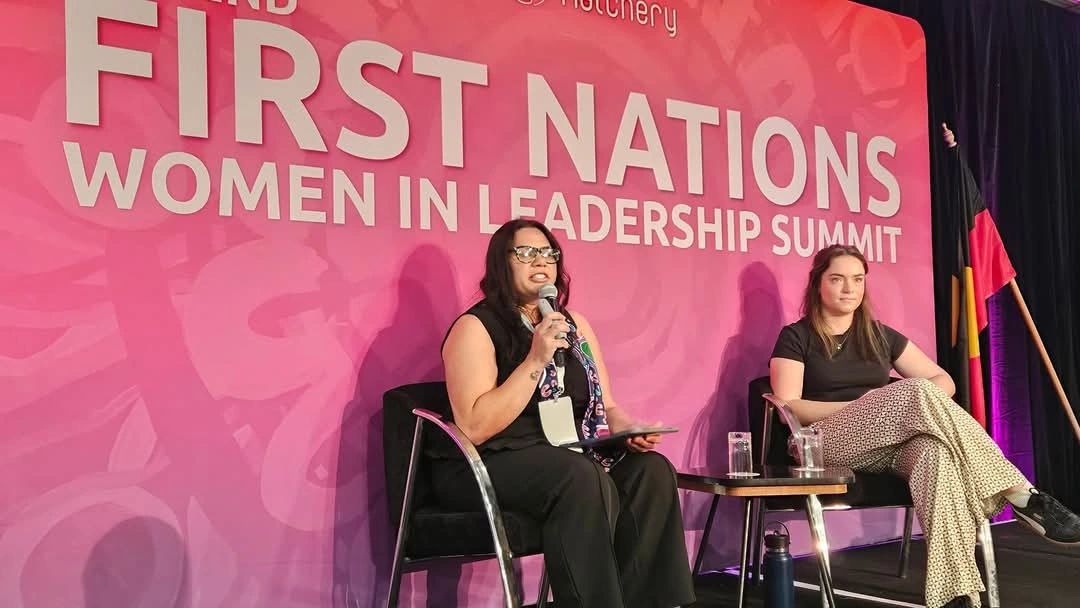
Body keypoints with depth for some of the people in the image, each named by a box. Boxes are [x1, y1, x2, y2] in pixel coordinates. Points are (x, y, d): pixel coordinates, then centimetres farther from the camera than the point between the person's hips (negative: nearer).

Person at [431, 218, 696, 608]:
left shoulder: (574, 324, 13)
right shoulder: (476, 327, -8)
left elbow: (604, 405, 14)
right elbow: (474, 428, -18)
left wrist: (628, 430, -9)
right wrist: (536, 360, -22)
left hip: (569, 457, 6)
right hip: (489, 466, -6)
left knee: (651, 470, -19)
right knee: (584, 479, -33)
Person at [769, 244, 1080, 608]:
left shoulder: (880, 335, 21)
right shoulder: (796, 337, 7)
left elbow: (944, 382, 20)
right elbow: (788, 408, -5)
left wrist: (913, 405, -4)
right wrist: (860, 405, -13)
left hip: (892, 445, 4)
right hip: (832, 444, -4)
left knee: (937, 451, -36)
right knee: (916, 391, -31)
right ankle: (1022, 496, -32)